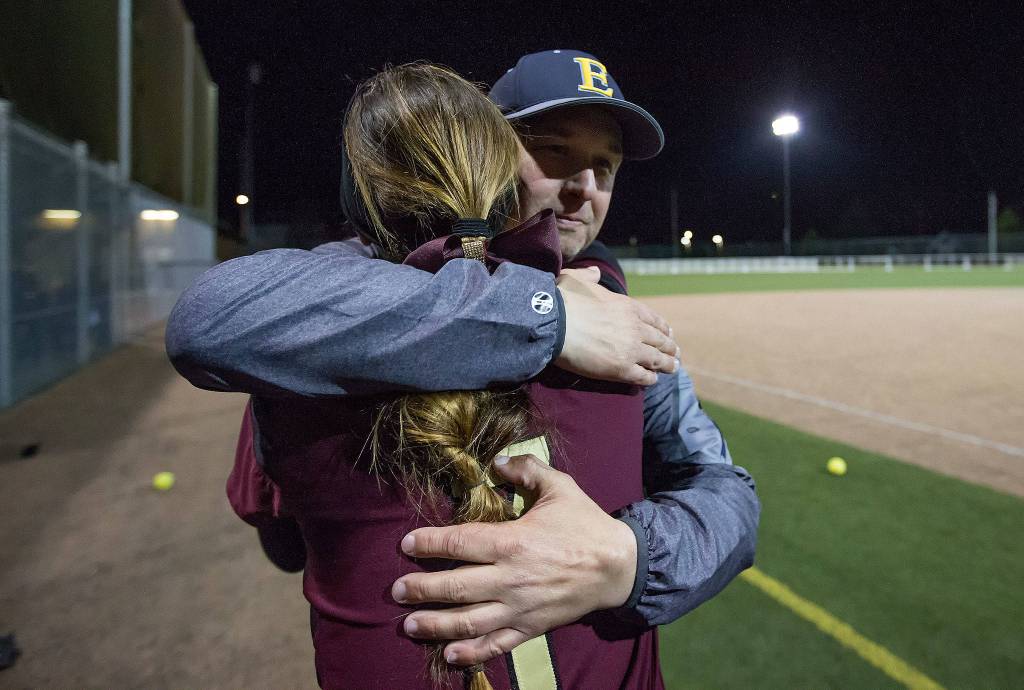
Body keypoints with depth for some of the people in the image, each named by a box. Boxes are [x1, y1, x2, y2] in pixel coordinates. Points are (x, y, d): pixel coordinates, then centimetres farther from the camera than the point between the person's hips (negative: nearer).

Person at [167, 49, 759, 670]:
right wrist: (546, 314, -38)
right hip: (409, 650, -3)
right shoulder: (390, 270, -19)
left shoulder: (620, 324, -7)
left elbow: (727, 488, -12)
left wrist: (627, 556, -34)